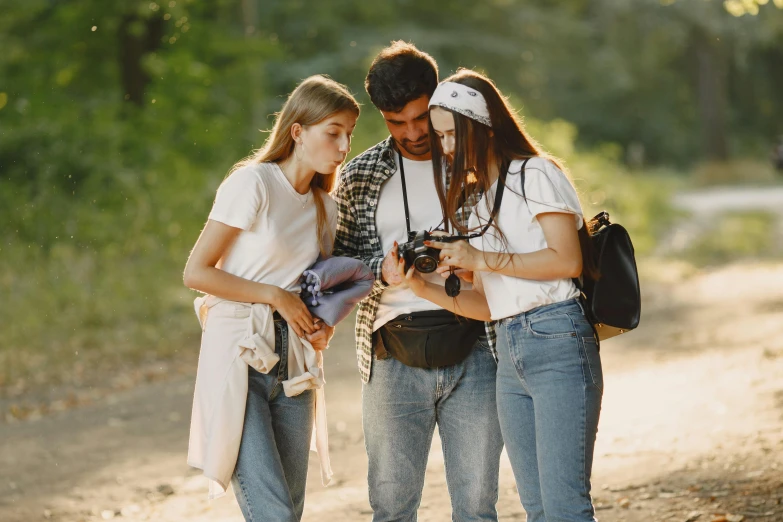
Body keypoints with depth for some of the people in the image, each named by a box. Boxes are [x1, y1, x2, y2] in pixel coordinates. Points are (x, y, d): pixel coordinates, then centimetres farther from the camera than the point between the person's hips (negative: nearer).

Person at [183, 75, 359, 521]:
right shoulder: (253, 183, -7)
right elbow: (197, 272, -9)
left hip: (292, 364, 7)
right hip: (239, 354, -7)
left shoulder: (326, 208, 13)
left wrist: (323, 325, 2)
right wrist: (276, 296, -11)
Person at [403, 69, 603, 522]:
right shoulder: (477, 200, 21)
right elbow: (486, 304, 16)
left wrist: (483, 260, -11)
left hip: (557, 340, -8)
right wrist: (427, 290, 1)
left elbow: (568, 260, -14)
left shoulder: (535, 174, -2)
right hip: (510, 351, 8)